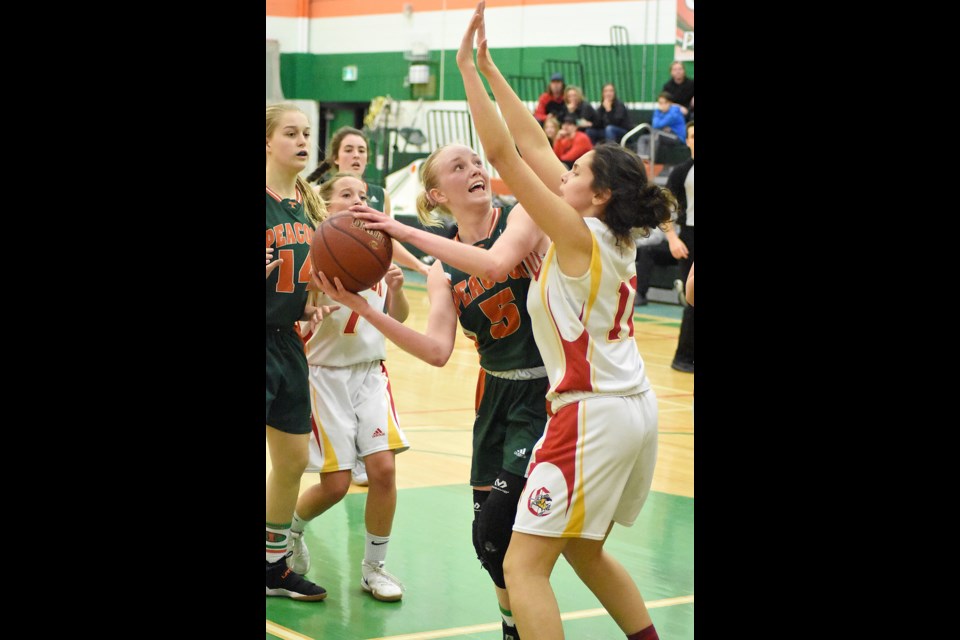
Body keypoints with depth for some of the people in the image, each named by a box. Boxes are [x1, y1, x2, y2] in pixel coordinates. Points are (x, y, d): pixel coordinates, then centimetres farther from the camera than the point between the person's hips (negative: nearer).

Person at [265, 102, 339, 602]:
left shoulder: (308, 206, 10)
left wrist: (311, 305, 4)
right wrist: (262, 268, -33)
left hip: (285, 341, 8)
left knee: (292, 460, 16)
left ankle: (275, 565, 33)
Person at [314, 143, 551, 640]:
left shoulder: (521, 217, -7)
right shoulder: (442, 273, 5)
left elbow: (495, 265, -29)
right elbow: (438, 351, -10)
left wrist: (409, 233, -26)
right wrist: (362, 309, -18)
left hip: (548, 390, -5)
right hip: (496, 393, 6)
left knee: (496, 524, -14)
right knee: (486, 535, 7)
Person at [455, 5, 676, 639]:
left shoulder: (579, 235, -14)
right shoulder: (613, 234, 8)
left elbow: (504, 153, -17)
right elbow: (533, 145, 11)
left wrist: (468, 67, -12)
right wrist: (488, 66, 11)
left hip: (593, 413, -10)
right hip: (633, 404, 10)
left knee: (523, 566, -6)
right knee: (585, 551, 25)